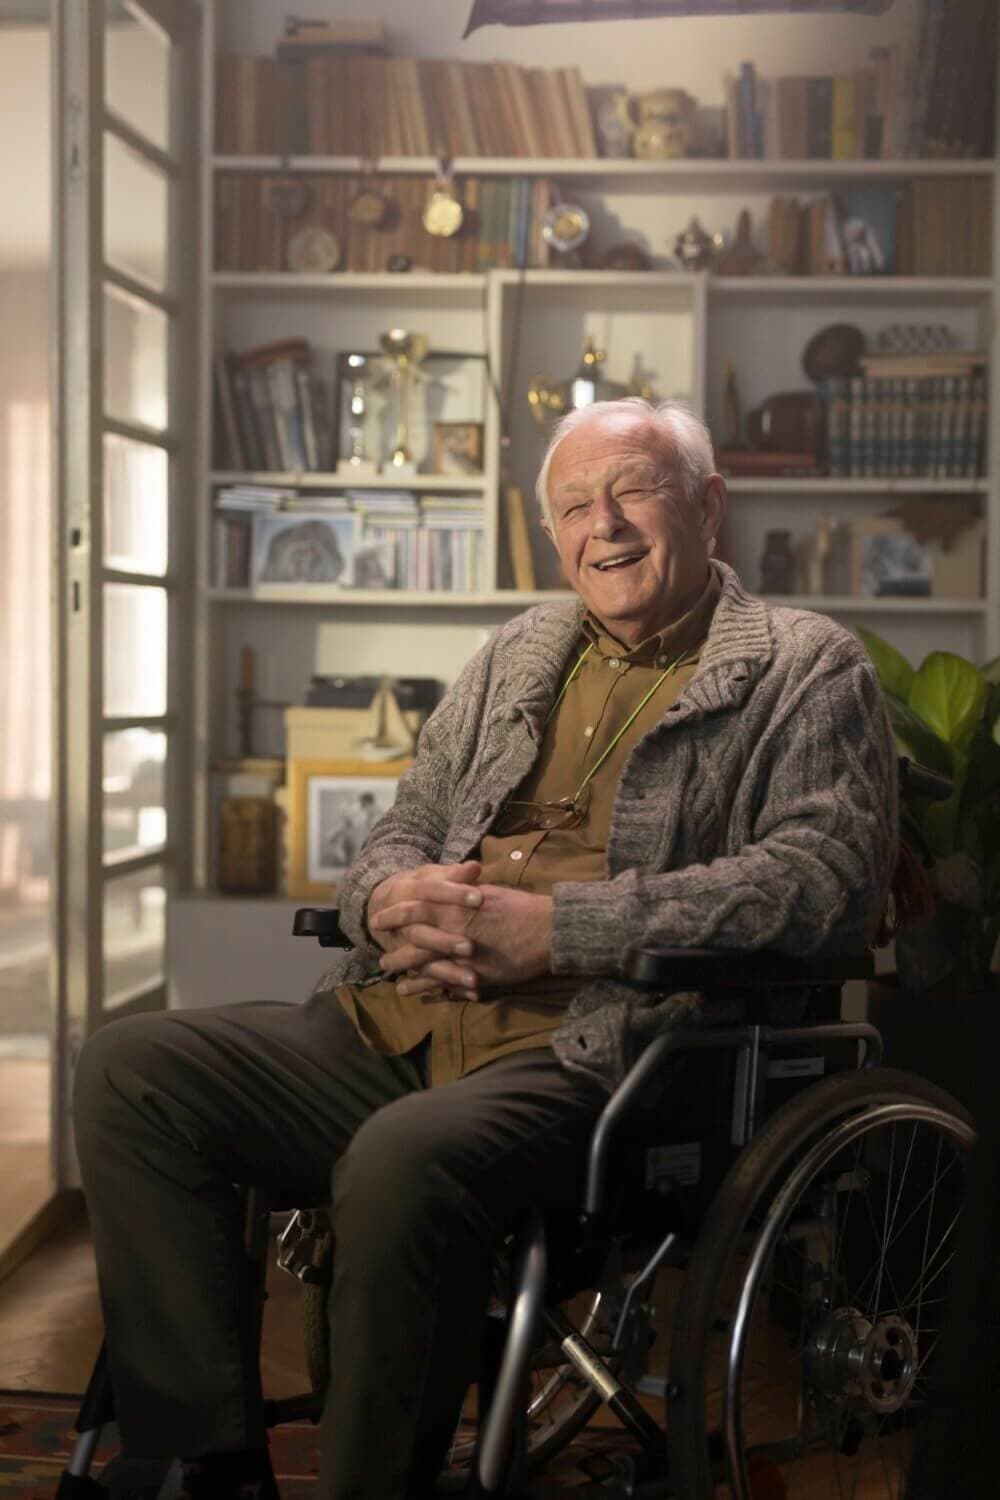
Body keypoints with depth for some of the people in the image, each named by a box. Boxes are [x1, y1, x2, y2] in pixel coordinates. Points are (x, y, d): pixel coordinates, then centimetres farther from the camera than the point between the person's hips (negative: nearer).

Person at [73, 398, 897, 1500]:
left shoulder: (805, 671, 5)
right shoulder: (519, 655, 24)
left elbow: (825, 879, -11)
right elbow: (400, 832, 27)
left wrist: (551, 927, -17)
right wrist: (391, 900, -2)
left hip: (595, 1053, -7)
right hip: (398, 1030, 7)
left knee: (405, 1158, -37)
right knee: (130, 1069, -11)